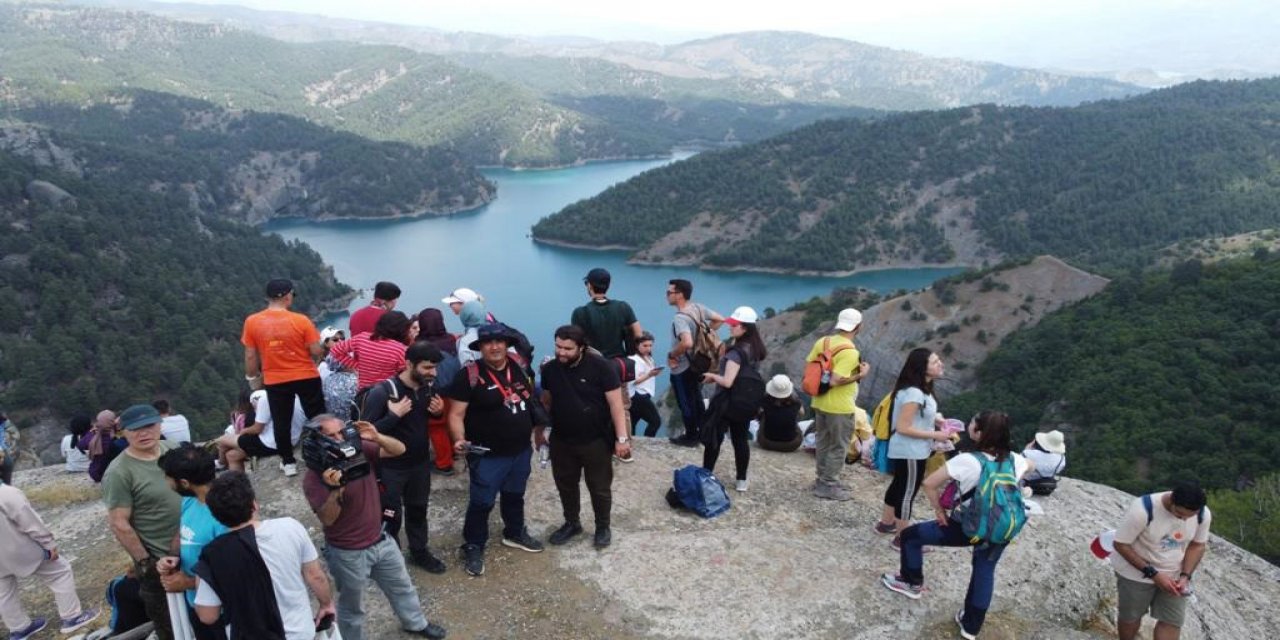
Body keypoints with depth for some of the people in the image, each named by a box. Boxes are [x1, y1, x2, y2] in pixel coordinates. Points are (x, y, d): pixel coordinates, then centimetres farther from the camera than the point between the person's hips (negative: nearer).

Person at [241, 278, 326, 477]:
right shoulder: (300, 320, -15)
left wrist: (252, 376, 13)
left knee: (281, 422, 16)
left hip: (275, 381, 2)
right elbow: (316, 351, -12)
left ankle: (288, 462, 25)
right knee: (317, 417, 14)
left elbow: (250, 356, -2)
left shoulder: (252, 322, -7)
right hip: (306, 377, -2)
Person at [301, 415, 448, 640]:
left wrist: (376, 437, -27)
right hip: (348, 553, -6)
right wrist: (335, 489, -42)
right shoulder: (314, 477, -23)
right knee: (352, 606, 18)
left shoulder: (359, 449, -11)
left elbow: (399, 449, -10)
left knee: (402, 586, 27)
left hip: (381, 540, 6)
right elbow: (327, 519, -26)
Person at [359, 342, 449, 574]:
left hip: (421, 462, 5)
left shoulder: (428, 387, -7)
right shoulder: (382, 392, -24)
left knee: (418, 509, 21)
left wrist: (439, 411, -10)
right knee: (391, 516, 7)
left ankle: (419, 551, 40)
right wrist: (394, 415, -32)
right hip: (390, 467, -5)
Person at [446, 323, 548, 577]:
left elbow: (531, 401, 16)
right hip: (487, 455, -6)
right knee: (481, 503, 5)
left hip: (521, 450, 6)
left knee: (515, 496, 24)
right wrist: (460, 440, -33)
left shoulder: (519, 368, 2)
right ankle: (473, 547, 24)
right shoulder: (470, 375, -17)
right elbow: (456, 414, -17)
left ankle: (515, 533, 46)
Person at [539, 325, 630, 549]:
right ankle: (571, 523, 40)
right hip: (561, 441, 4)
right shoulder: (549, 369, -4)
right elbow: (546, 402, 11)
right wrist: (538, 431, 17)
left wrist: (622, 438, -19)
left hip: (596, 441, -4)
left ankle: (603, 527, 32)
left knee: (599, 488, 10)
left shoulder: (600, 367, -18)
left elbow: (615, 404, -16)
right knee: (565, 485, 18)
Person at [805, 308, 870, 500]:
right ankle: (828, 486, 13)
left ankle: (823, 480, 30)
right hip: (839, 407, -8)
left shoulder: (823, 341, 1)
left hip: (820, 403, 8)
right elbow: (836, 380, -28)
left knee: (823, 443, 18)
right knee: (837, 447, 6)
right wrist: (860, 375, -18)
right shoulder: (850, 352, -22)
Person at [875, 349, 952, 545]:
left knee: (900, 486, 22)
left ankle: (886, 523, 38)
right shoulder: (914, 393, -27)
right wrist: (934, 435, -22)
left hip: (911, 450, 10)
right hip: (910, 452, -10)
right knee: (907, 492, 2)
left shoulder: (920, 390, 5)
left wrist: (934, 420, 3)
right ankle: (902, 538, 14)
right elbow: (903, 427, -27)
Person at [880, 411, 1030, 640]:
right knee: (985, 571, 26)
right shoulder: (1013, 459, -7)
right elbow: (1028, 465, 20)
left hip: (965, 527, -5)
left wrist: (939, 510, -5)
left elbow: (929, 484, -20)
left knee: (910, 535, 15)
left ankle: (912, 583, 33)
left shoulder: (968, 461, -22)